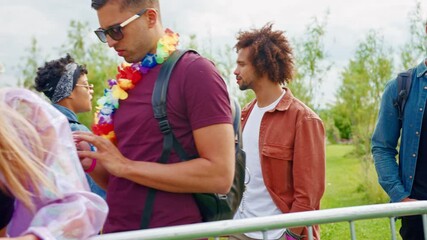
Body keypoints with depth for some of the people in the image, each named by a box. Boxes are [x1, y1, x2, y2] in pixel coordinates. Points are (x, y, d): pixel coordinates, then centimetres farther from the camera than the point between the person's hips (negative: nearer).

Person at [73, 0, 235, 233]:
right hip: (117, 228, 7)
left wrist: (125, 166, -17)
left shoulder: (196, 72, -11)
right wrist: (90, 162, -4)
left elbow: (220, 174, -19)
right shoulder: (126, 83, 9)